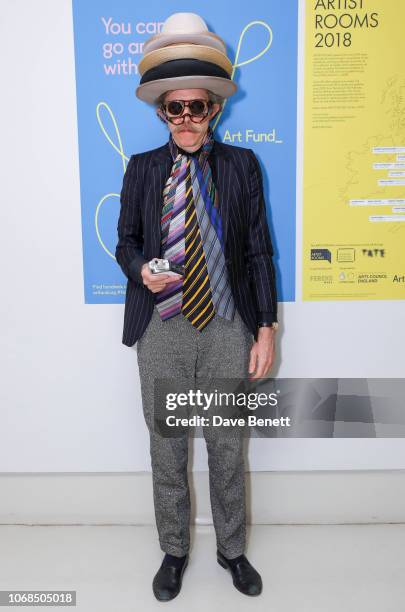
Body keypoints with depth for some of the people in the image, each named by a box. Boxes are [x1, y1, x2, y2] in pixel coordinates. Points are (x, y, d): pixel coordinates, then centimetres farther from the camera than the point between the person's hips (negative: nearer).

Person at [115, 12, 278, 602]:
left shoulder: (243, 165, 1)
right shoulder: (141, 168, 4)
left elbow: (259, 250, 1)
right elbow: (126, 242, 8)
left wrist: (266, 328, -4)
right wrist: (142, 270, -16)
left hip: (227, 329, 0)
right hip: (161, 331, 1)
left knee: (227, 448, 13)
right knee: (166, 448, 13)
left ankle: (232, 550, 38)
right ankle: (174, 552, 38)